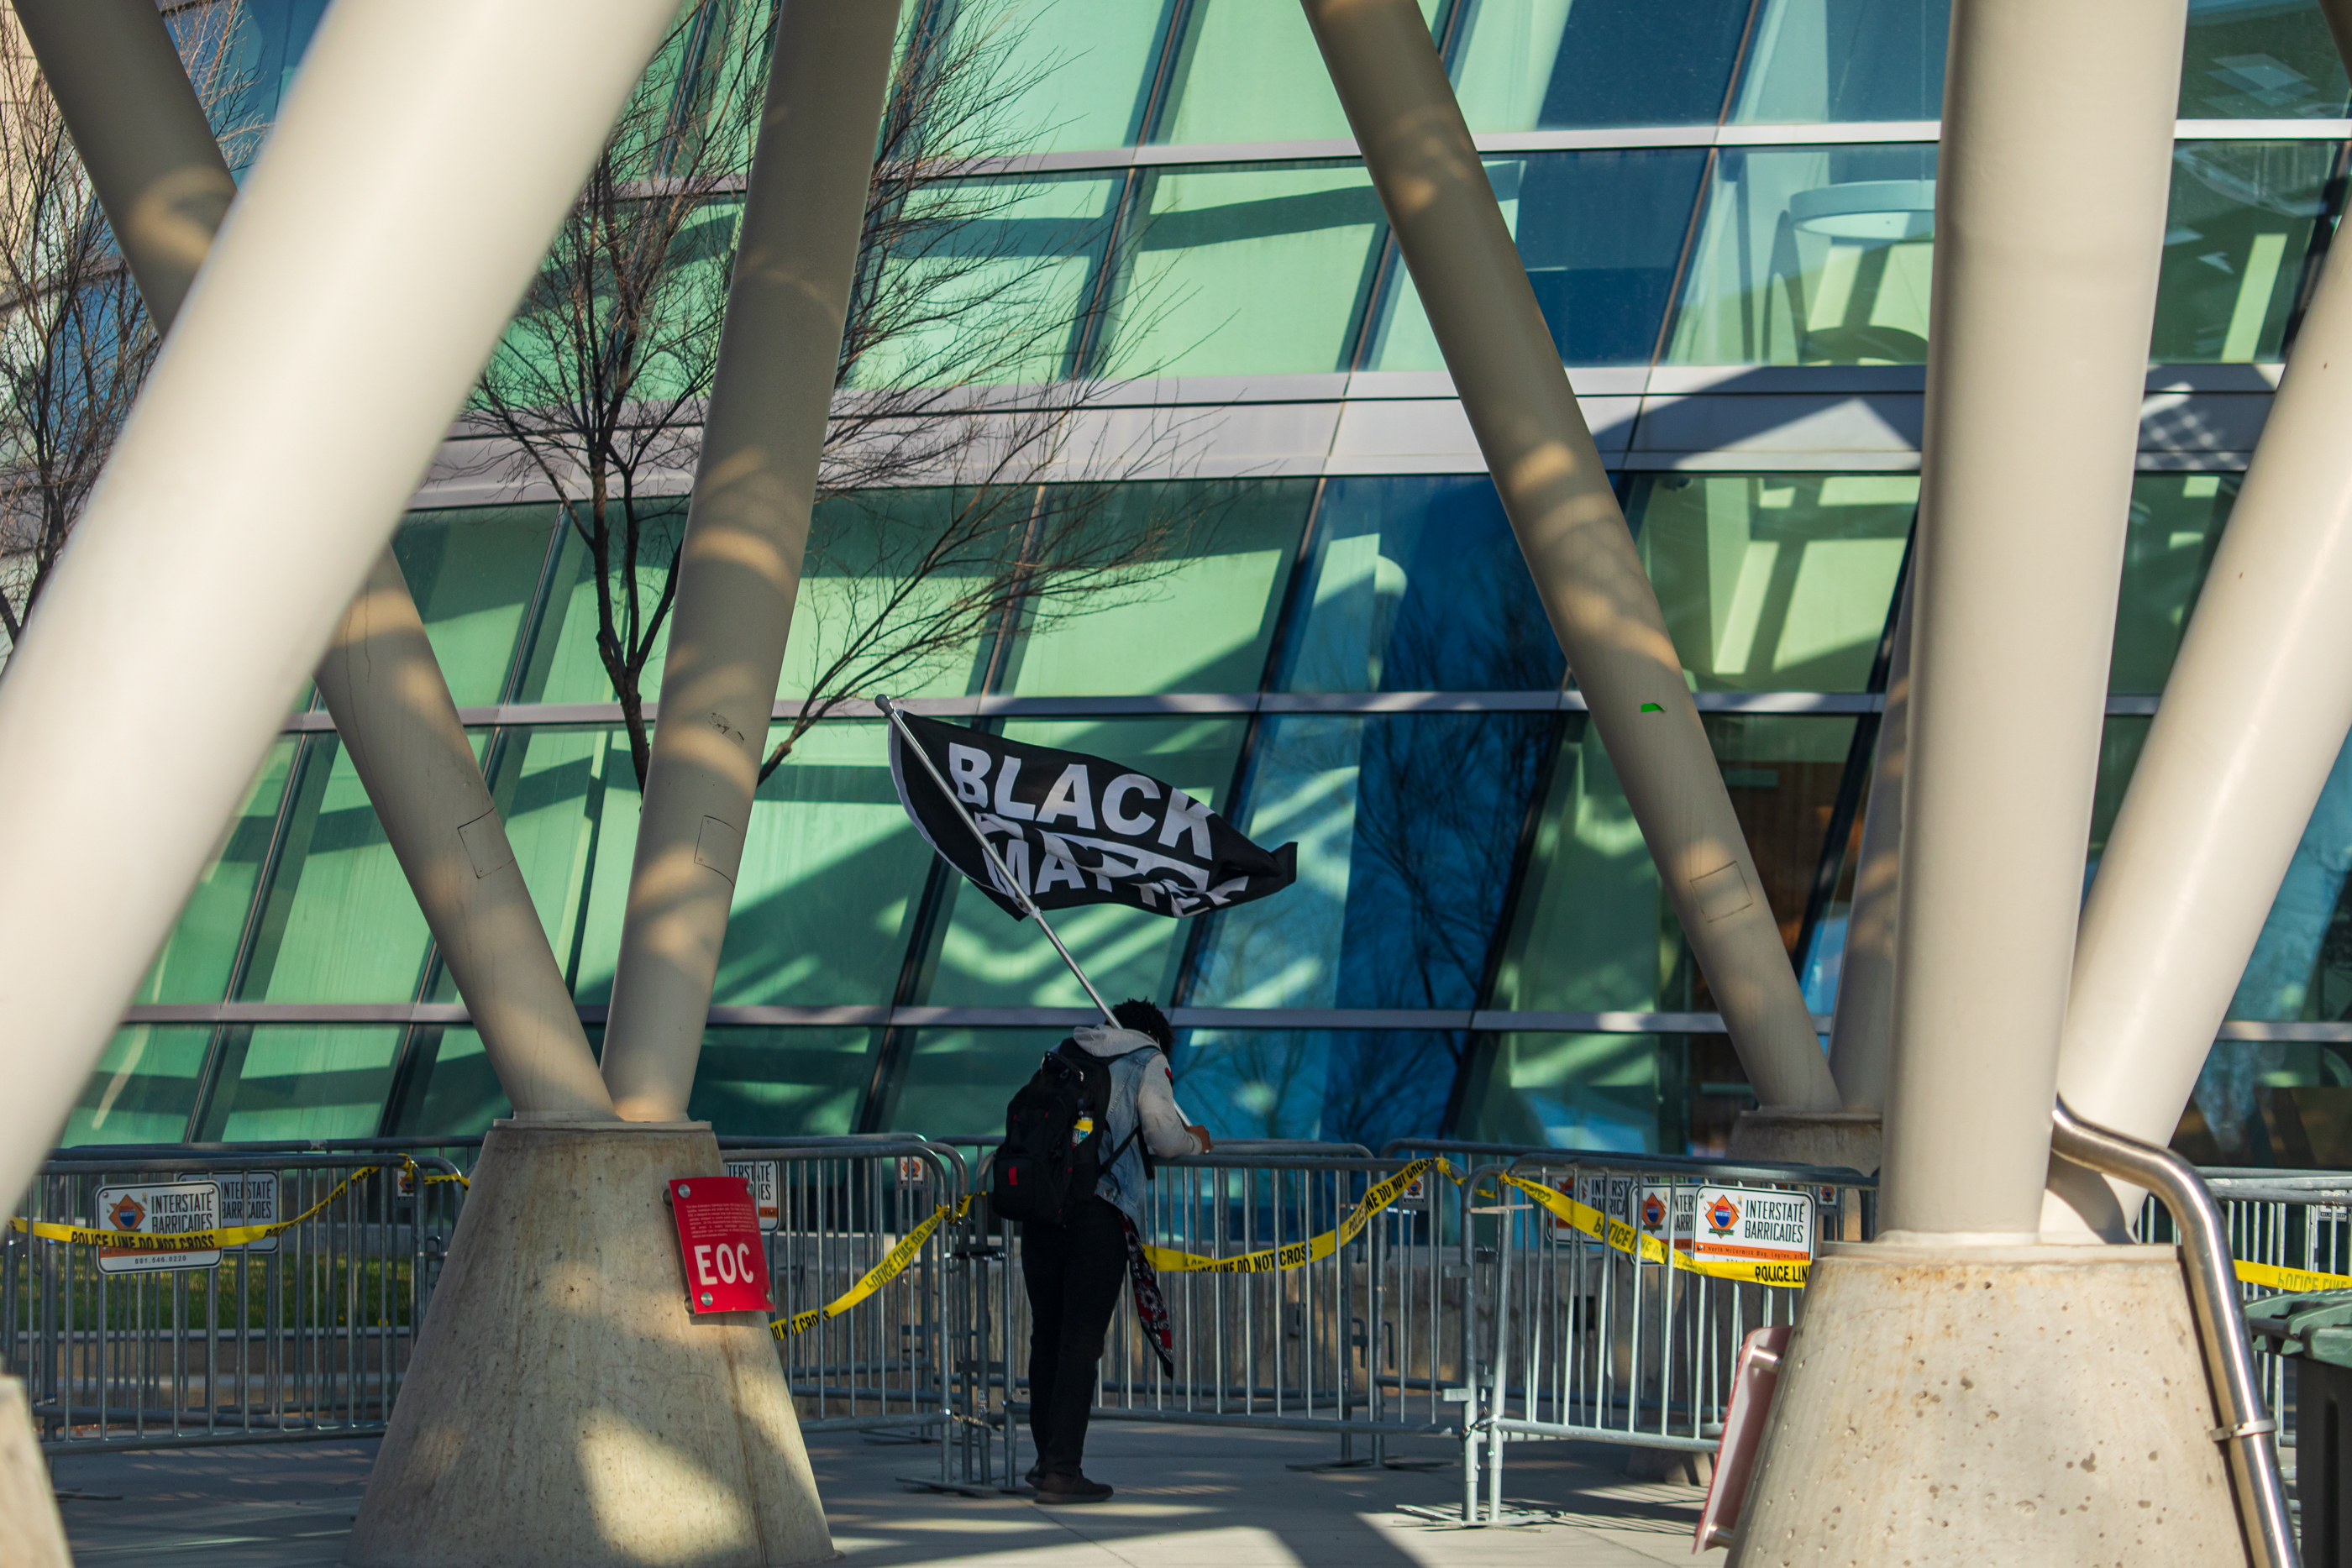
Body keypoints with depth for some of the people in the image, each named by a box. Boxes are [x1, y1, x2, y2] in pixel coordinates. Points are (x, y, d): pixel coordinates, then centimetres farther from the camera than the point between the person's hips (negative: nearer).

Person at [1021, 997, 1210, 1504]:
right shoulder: (1147, 1060, 7)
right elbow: (1165, 1136, 0)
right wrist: (1195, 1142, 23)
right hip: (1100, 1211, -5)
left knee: (1047, 1334, 13)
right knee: (1082, 1341, -5)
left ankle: (1048, 1458, 20)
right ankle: (1061, 1471, -9)